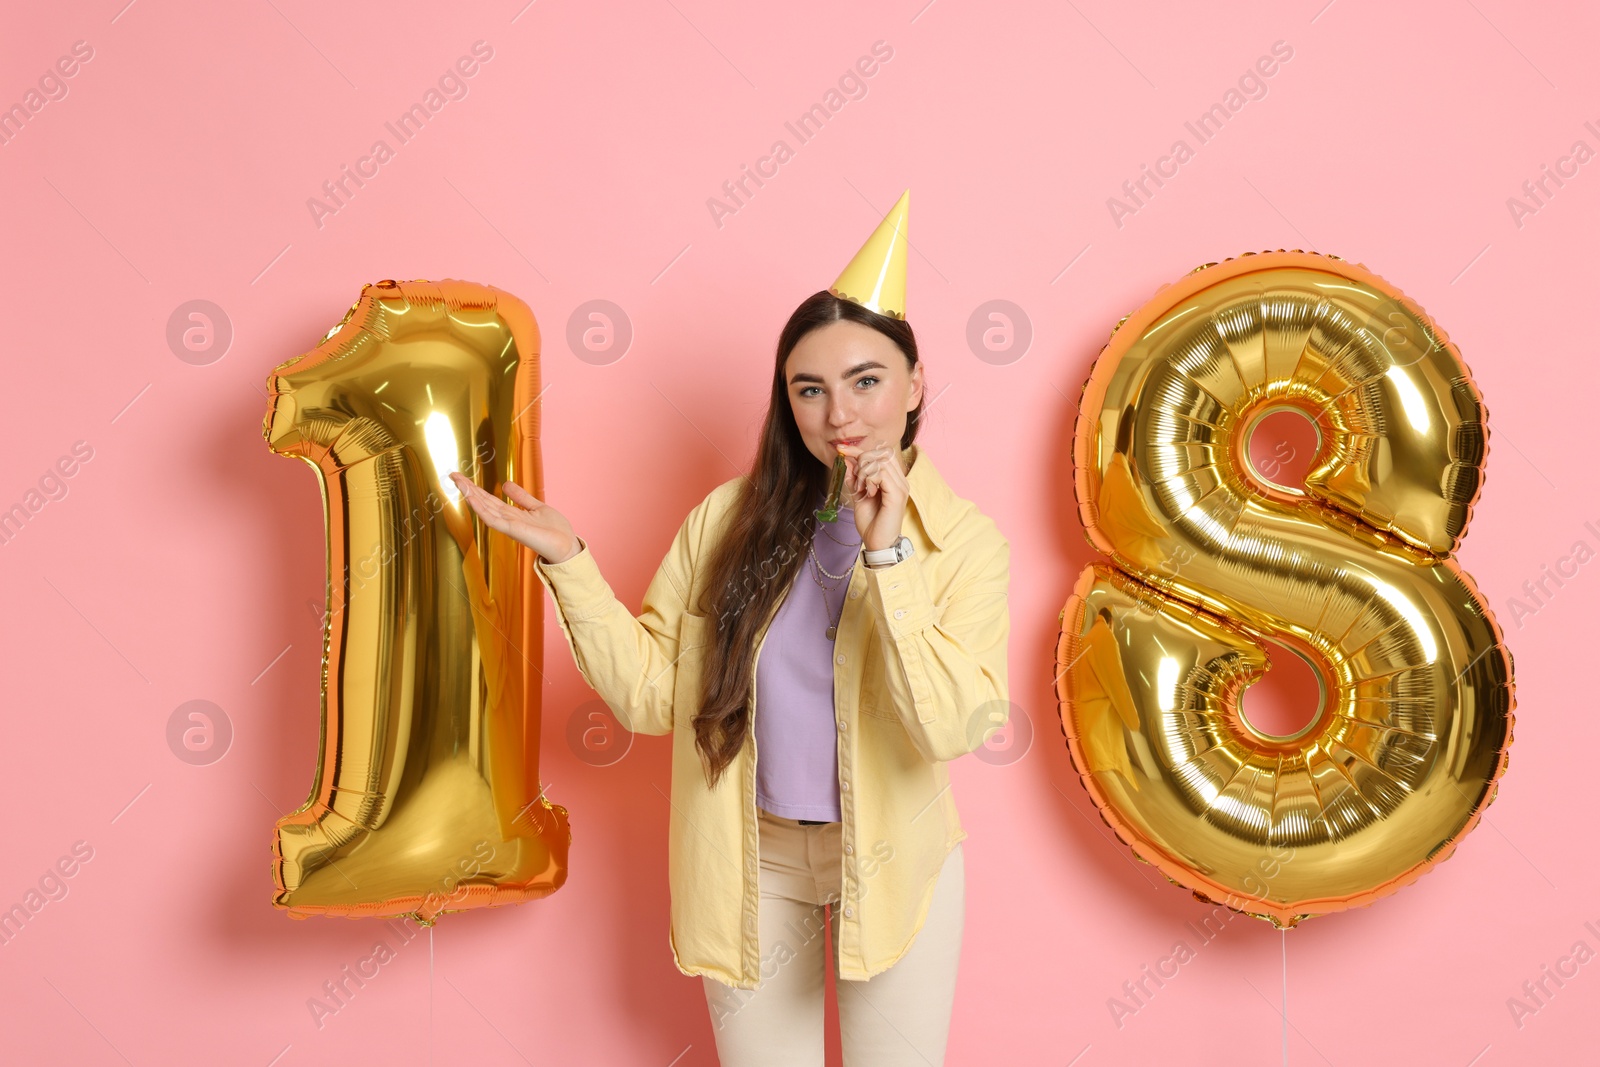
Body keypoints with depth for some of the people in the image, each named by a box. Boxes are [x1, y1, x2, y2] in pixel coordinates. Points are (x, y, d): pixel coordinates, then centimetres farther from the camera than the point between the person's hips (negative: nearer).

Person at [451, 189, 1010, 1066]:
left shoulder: (964, 539, -13)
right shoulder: (728, 519, -7)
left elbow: (953, 729, -25)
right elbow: (651, 696, -6)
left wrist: (888, 554, -30)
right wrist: (566, 562, -15)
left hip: (892, 864, -1)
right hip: (748, 862, 1)